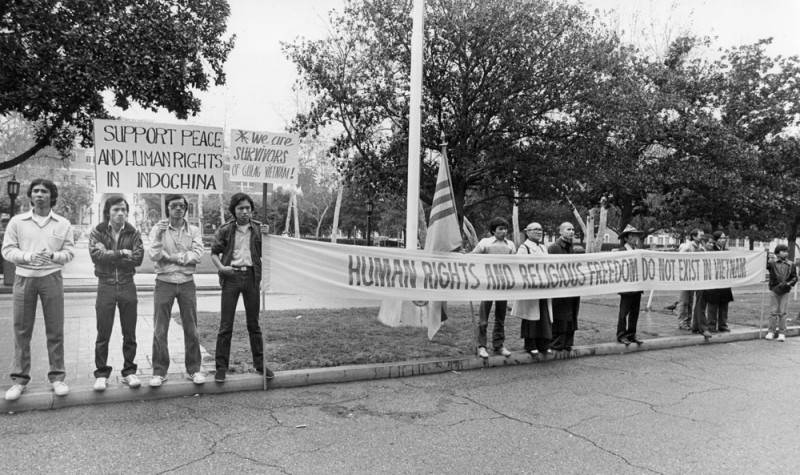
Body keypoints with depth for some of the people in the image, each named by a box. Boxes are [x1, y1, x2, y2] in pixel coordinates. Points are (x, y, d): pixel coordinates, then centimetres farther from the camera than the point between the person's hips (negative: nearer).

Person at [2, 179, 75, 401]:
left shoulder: (63, 224, 6)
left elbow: (70, 251, 5)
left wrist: (54, 255, -15)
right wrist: (27, 256, -14)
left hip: (51, 278, 0)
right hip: (24, 278, 0)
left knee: (55, 330, 2)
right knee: (21, 330, 3)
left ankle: (57, 377, 11)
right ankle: (19, 379, 13)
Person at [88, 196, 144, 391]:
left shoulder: (133, 233, 5)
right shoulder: (98, 232, 2)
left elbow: (138, 258, -10)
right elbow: (96, 255, -16)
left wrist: (108, 254, -12)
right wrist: (121, 253, -15)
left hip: (127, 286, 1)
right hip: (106, 286, -1)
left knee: (129, 334, 8)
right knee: (103, 334, 3)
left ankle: (129, 371, 19)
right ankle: (101, 374, 15)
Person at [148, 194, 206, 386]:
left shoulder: (193, 230, 5)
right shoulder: (158, 229, 2)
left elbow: (197, 254, -9)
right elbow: (153, 255, -10)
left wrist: (172, 257, -11)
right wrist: (159, 235, -21)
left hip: (187, 283, 1)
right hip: (164, 283, -1)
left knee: (191, 329, 6)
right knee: (160, 330, 2)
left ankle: (194, 369, 17)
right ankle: (159, 371, 13)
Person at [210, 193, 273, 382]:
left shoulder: (258, 228, 5)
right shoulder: (225, 229, 1)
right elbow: (214, 252, 5)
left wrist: (267, 236, -11)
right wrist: (221, 267, -13)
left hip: (251, 276, 2)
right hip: (231, 276, -1)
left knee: (253, 323, 10)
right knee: (226, 325, 0)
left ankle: (259, 363, 21)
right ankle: (221, 366, 10)